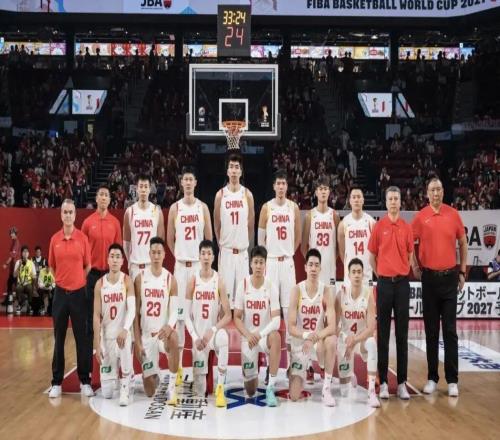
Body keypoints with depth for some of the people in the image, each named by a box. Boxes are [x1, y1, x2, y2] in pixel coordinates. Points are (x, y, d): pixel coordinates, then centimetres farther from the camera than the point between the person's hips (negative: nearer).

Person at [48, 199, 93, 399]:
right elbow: (51, 266, 12)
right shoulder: (54, 239, 2)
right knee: (59, 338, 8)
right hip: (60, 293, 2)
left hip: (79, 293, -2)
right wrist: (62, 280, 7)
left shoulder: (82, 238, -3)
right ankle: (56, 382, 17)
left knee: (82, 338, 3)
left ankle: (85, 381, 14)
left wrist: (79, 282, 2)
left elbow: (88, 265, 3)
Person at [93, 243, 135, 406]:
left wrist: (125, 329, -35)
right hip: (106, 336, 2)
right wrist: (97, 343, -6)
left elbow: (132, 309, -17)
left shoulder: (127, 281, -6)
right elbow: (97, 315, -2)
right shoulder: (100, 283, -1)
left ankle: (125, 391, 9)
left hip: (124, 334, -2)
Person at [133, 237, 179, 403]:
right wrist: (137, 341, -7)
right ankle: (154, 375, 35)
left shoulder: (170, 279, -3)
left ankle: (171, 387, -26)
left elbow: (174, 311, -8)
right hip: (146, 335, 1)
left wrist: (169, 326, -30)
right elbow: (135, 312, -1)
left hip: (163, 332, -1)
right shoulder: (140, 278, -2)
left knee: (173, 338, -40)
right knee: (149, 391, -3)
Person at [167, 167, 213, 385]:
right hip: (181, 264, 0)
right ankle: (178, 363, 9)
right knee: (180, 312, 2)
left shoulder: (203, 207, 3)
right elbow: (169, 239, 9)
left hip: (199, 264, 0)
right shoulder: (175, 208, 3)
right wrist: (179, 255, 10)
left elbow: (209, 238, 7)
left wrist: (204, 257, 7)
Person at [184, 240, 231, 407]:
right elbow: (187, 315, -1)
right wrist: (195, 337, -12)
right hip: (198, 335, 1)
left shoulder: (219, 281, -7)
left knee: (223, 337, -41)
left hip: (213, 332, -1)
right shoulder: (193, 281, -3)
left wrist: (212, 330, -22)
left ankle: (220, 388, -29)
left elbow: (228, 315, -9)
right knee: (200, 392, -7)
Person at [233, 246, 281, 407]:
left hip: (265, 335, -1)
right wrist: (248, 335, -21)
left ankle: (271, 388, -29)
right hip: (248, 337, 1)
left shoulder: (271, 287, -10)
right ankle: (253, 375, 37)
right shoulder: (243, 285, -7)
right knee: (250, 391, -2)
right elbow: (237, 318, -4)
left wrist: (260, 334, -30)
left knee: (276, 337, -40)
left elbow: (276, 320, -16)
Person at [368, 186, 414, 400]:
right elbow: (372, 256, 6)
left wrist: (401, 273, 10)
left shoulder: (407, 228, 6)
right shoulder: (378, 227, 1)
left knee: (402, 334, 5)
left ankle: (402, 382, 11)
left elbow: (410, 256, 14)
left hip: (402, 283, 2)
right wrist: (381, 275, 7)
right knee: (383, 333, 2)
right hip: (384, 283, -2)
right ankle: (383, 381, 8)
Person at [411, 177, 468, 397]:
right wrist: (415, 267, 2)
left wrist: (462, 271, 8)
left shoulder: (453, 214, 2)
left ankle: (452, 380, 9)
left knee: (450, 330, 2)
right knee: (431, 330, 7)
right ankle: (432, 377, 15)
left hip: (449, 276, 0)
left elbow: (462, 243, 10)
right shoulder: (420, 216, -1)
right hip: (429, 277, 0)